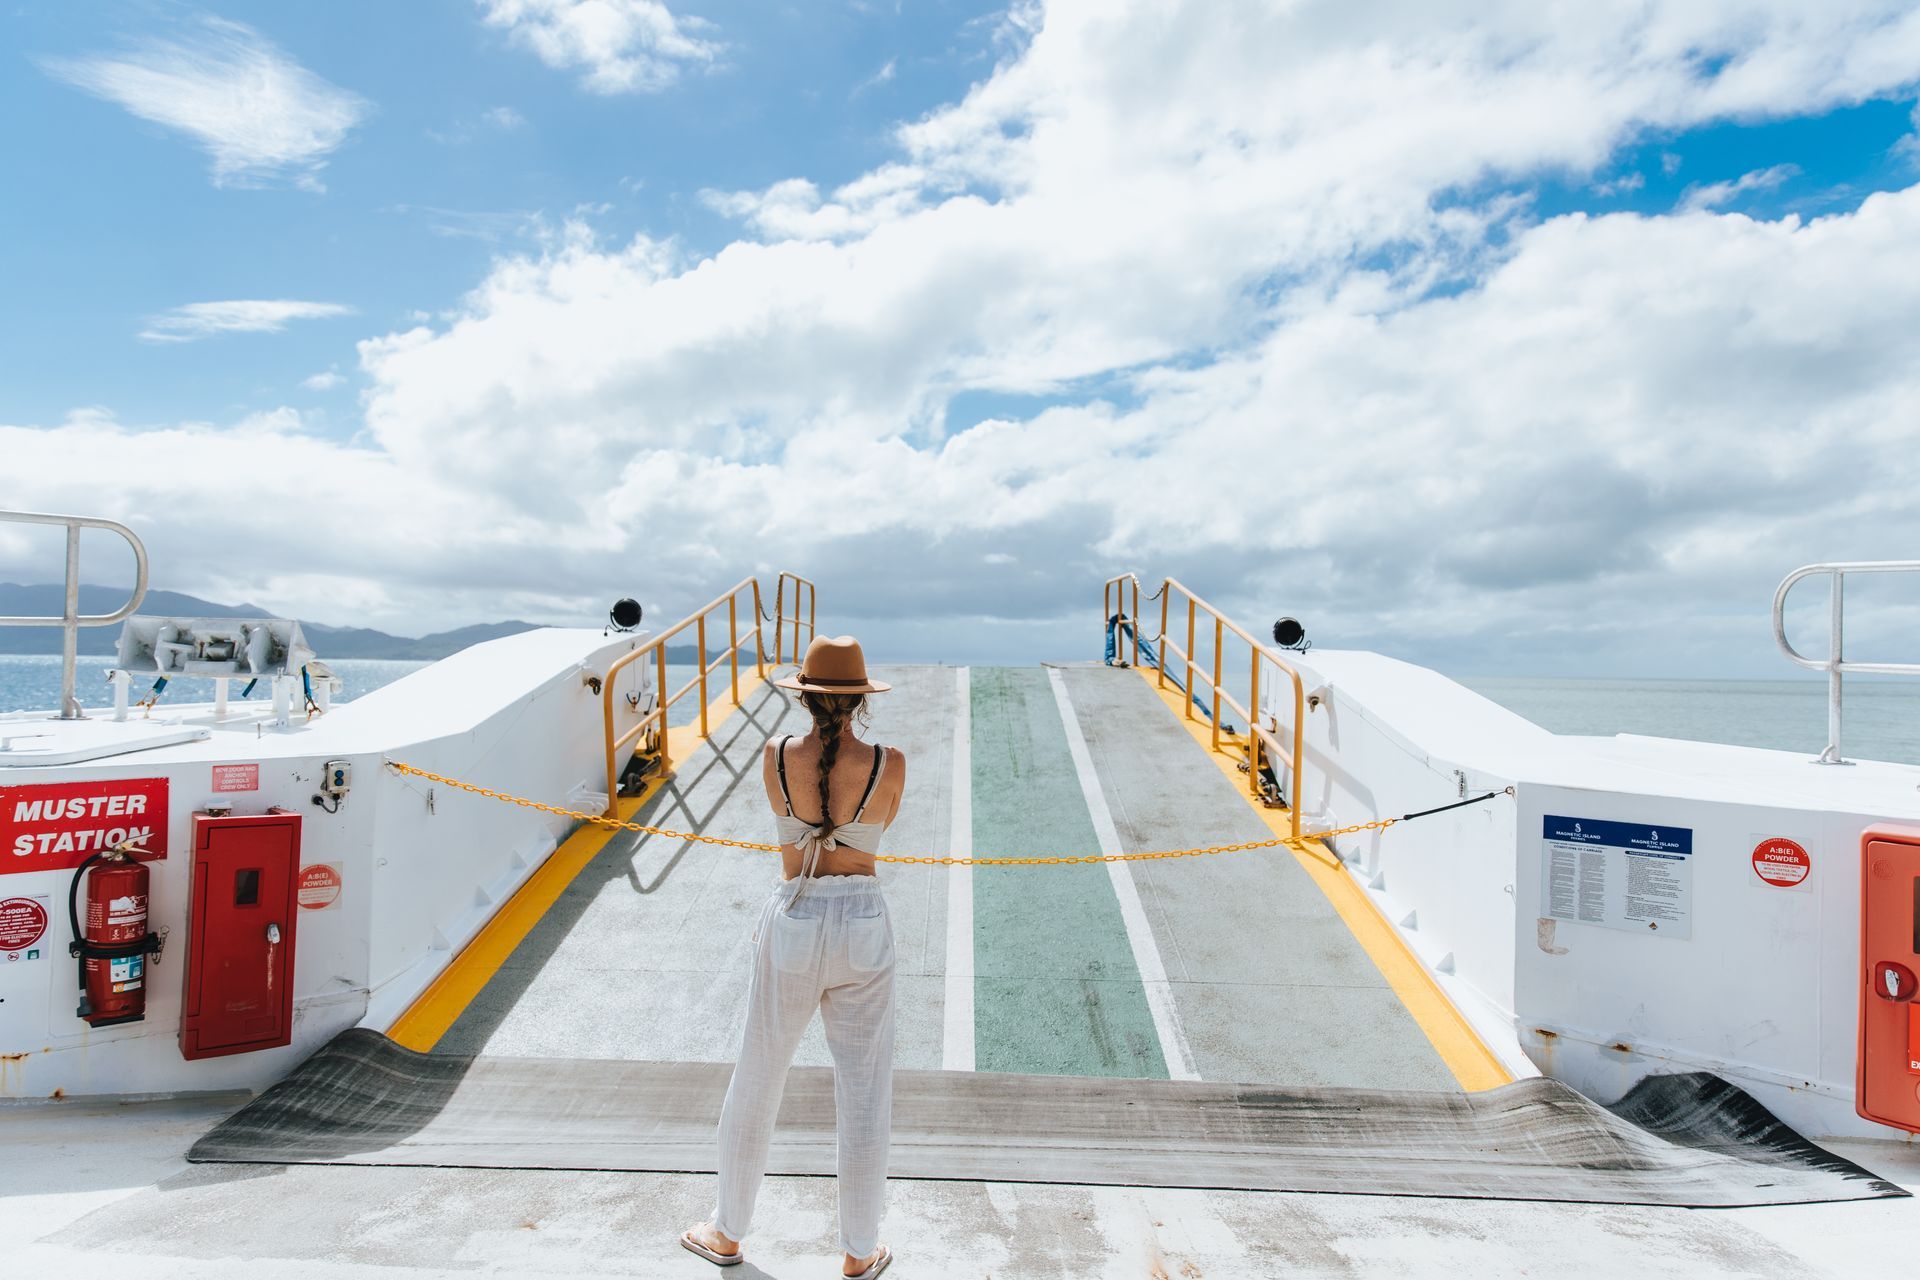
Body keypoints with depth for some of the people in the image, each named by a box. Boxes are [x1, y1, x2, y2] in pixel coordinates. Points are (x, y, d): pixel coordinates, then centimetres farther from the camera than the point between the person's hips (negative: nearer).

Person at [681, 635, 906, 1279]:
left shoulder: (775, 758, -9)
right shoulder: (890, 764, -11)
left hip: (791, 926, 1)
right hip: (863, 927, 0)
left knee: (755, 1084, 20)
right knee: (863, 1095, 14)